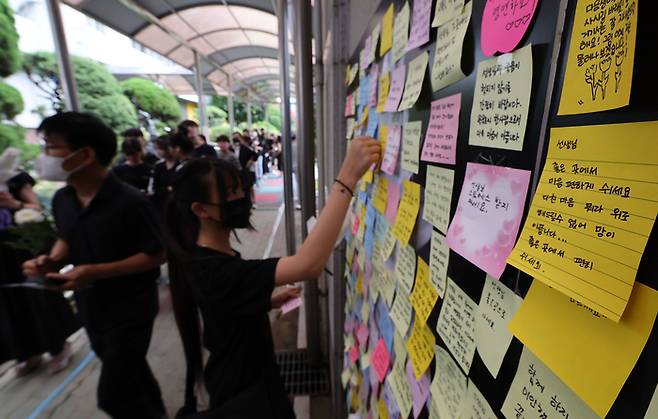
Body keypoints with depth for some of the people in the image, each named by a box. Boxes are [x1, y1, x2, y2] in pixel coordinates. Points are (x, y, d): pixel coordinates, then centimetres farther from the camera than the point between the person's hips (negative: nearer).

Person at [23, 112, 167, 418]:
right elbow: (67, 240, 14)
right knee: (128, 370, 26)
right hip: (91, 308, 8)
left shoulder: (130, 202, -25)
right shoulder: (61, 200, -2)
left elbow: (157, 255, -21)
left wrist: (96, 272, -27)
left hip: (130, 309, -7)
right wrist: (51, 260, -7)